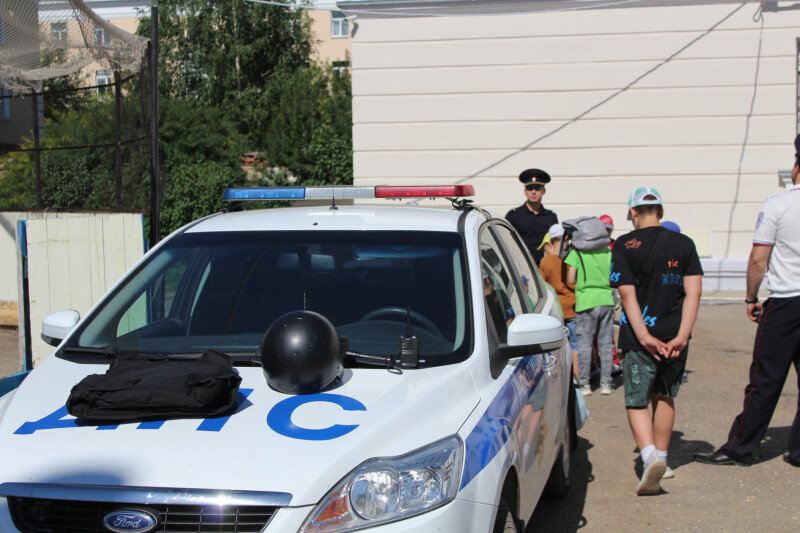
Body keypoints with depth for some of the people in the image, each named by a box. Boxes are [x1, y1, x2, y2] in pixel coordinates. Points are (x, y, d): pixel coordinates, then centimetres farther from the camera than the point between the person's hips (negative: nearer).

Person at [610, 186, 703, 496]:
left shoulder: (624, 245, -4)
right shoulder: (684, 244, 4)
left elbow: (628, 295, -12)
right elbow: (693, 292, -5)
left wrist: (644, 337, -15)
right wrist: (681, 335, -10)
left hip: (639, 338, -3)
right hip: (675, 337, 3)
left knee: (636, 402, 3)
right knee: (664, 397, 20)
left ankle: (650, 457, -20)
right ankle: (662, 461, 28)